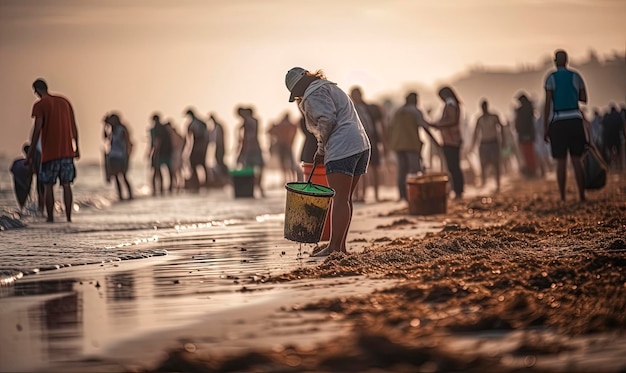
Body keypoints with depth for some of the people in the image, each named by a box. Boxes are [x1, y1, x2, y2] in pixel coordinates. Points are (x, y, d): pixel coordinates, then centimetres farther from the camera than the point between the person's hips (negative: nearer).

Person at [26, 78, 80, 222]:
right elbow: (74, 127, 14)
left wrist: (31, 151, -8)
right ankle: (68, 217, 0)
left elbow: (37, 129, -11)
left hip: (50, 152, -4)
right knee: (66, 185, 5)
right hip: (67, 151, 5)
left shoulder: (40, 105, -4)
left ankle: (50, 217, -1)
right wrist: (76, 147, 21)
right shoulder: (64, 101, 13)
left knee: (48, 185, 3)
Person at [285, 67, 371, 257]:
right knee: (345, 198, 11)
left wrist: (321, 149, -5)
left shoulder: (314, 93, -4)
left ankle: (334, 247, -14)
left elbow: (327, 120, -14)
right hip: (361, 144, 10)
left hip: (342, 149, -10)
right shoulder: (330, 88, 27)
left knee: (339, 198, -12)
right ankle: (340, 245, 13)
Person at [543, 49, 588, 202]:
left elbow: (547, 103, -8)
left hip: (557, 122, -2)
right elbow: (584, 99, 12)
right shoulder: (576, 76, 6)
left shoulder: (551, 78, -3)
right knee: (577, 160, 3)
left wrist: (545, 128, -5)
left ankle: (563, 198, -3)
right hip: (575, 121, 2)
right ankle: (582, 196, -1)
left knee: (561, 161, -1)